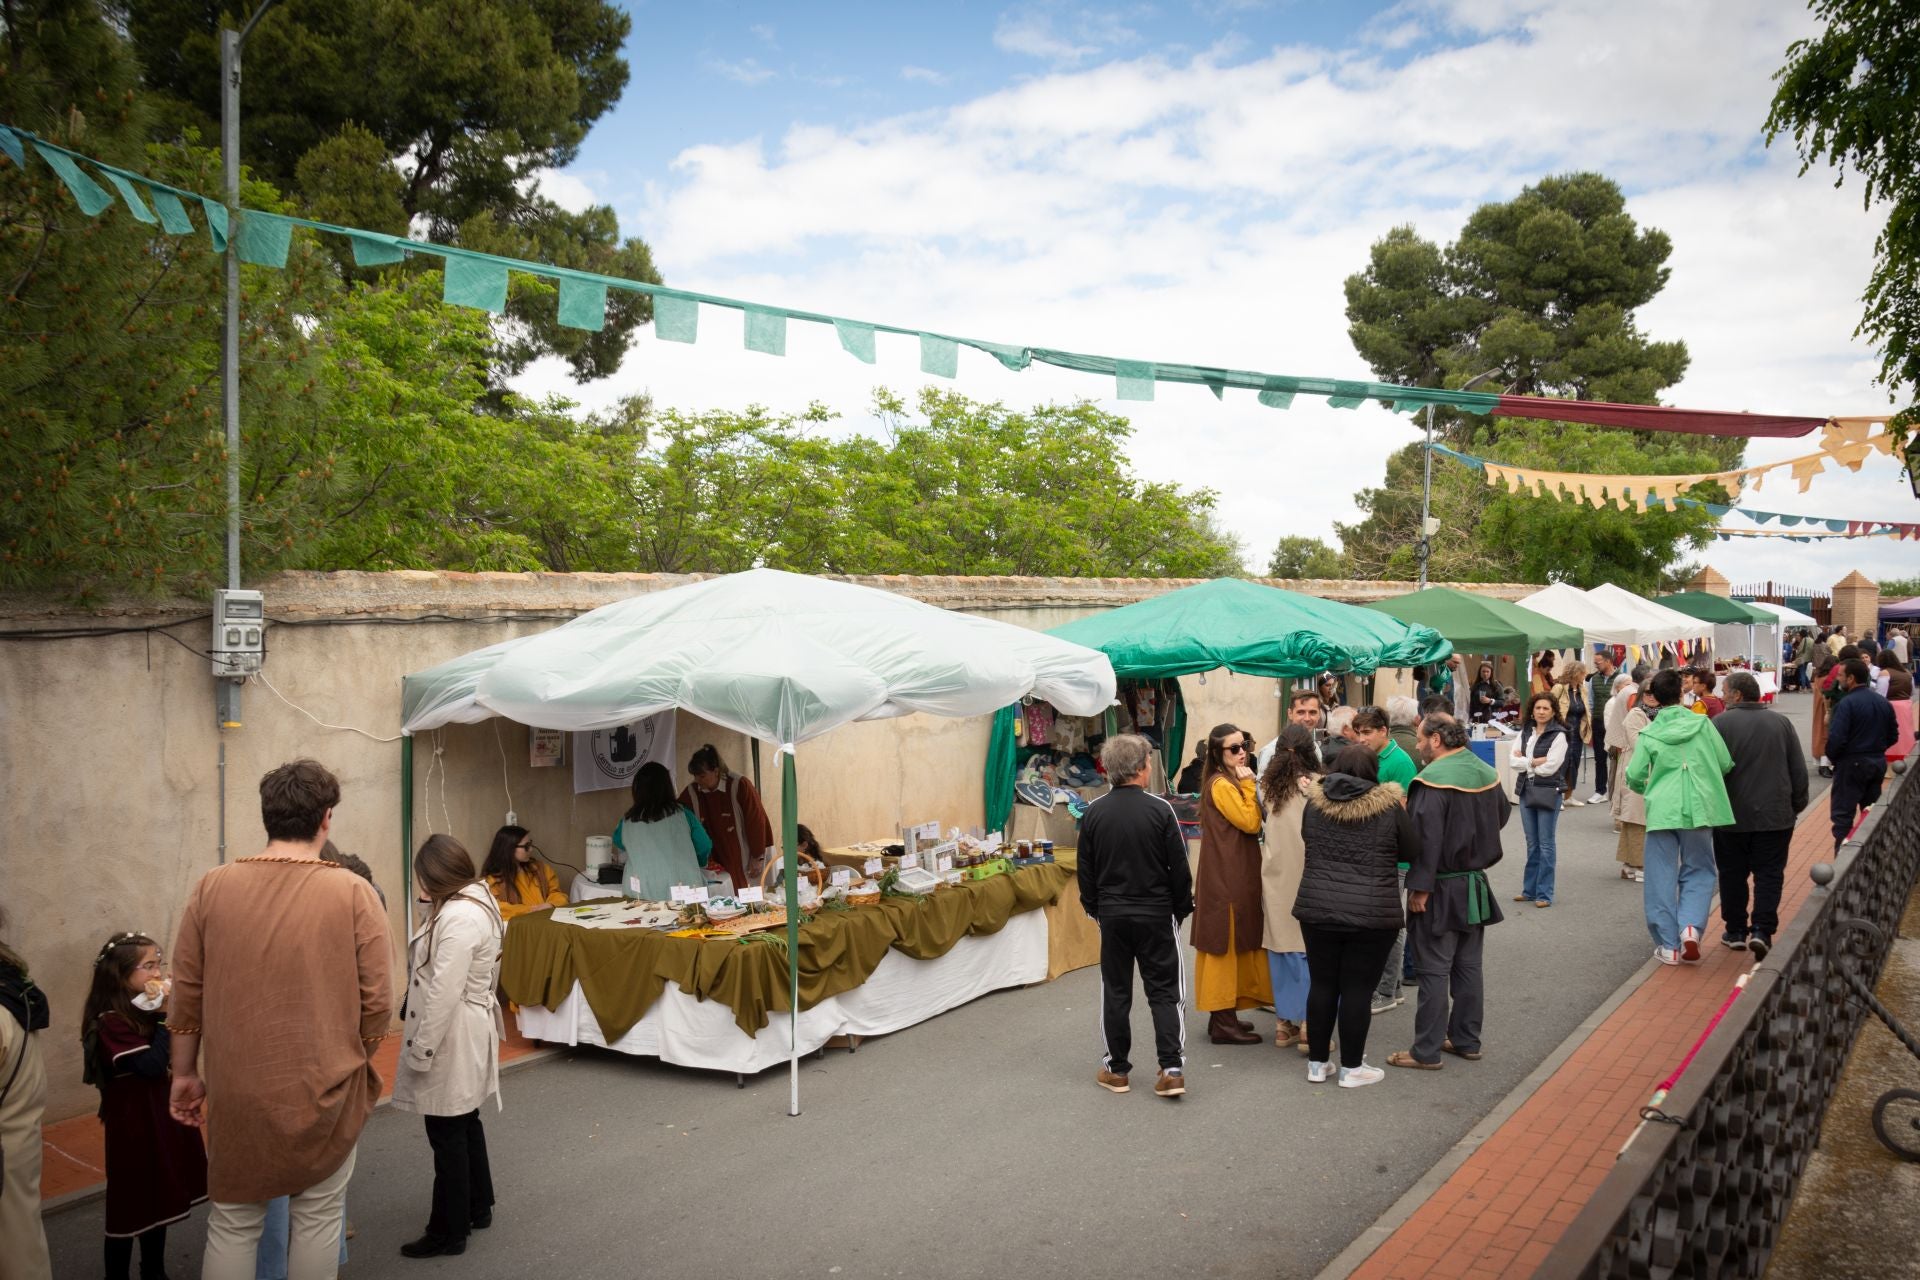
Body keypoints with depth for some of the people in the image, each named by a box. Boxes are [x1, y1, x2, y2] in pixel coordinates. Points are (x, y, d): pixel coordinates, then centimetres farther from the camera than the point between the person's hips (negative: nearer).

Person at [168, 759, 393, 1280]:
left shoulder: (212, 888, -4)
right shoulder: (354, 893, -11)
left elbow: (186, 995, 2)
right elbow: (378, 1003, -9)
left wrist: (185, 1073, 15)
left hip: (238, 1090, 2)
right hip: (323, 1090, -2)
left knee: (233, 1223, 15)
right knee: (318, 1218, 13)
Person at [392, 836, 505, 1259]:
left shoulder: (459, 918, -24)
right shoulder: (477, 901, 8)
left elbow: (444, 992, -26)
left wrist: (421, 1050, -20)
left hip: (451, 1037, -10)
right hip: (468, 1031, 10)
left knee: (447, 1133, 2)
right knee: (464, 1122, 21)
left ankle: (449, 1232, 14)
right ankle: (478, 1208, 35)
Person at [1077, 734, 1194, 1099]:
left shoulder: (1094, 812, -4)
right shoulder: (1160, 810, -12)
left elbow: (1085, 869, 3)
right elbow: (1179, 867, -7)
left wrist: (1093, 907, 16)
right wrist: (1182, 908, 7)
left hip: (1112, 914, 2)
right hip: (1157, 914, -2)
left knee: (1115, 993, 11)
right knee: (1164, 991, 6)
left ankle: (1116, 1069, 17)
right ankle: (1172, 1069, 0)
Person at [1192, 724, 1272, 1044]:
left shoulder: (1231, 782, 15)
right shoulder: (1221, 785, -15)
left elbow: (1252, 823, 14)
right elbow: (1251, 823, -19)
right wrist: (1248, 784, -15)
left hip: (1234, 874, 10)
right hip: (1227, 876, -10)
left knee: (1232, 944, 14)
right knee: (1226, 945, -5)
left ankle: (1223, 1015, 21)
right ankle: (1223, 1023, -1)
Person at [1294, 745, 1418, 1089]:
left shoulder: (1314, 804, 3)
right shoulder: (1389, 806, -5)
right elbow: (1412, 853, 6)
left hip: (1317, 908, 3)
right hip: (1372, 914, -3)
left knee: (1322, 984, 12)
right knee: (1358, 988, 4)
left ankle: (1317, 1062, 20)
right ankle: (1351, 1068, 12)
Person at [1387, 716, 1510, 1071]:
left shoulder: (1433, 779, -21)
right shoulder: (1487, 773, 5)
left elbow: (1426, 839, -24)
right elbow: (1502, 816, 20)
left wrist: (1419, 887, -20)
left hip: (1441, 889, -8)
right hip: (1475, 884, 8)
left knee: (1434, 970, -2)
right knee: (1469, 966, 15)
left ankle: (1426, 1051, 4)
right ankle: (1466, 1041, 24)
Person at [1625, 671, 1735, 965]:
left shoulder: (1649, 734, -3)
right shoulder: (1703, 725, -1)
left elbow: (1634, 777, -3)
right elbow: (1726, 764, 3)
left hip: (1662, 810, -1)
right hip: (1699, 808, 1)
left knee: (1662, 878, 7)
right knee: (1698, 872, 15)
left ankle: (1668, 945, 9)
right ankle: (1691, 925, -8)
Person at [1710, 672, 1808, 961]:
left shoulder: (1720, 723, -9)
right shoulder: (1780, 723, 3)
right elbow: (1799, 771, 6)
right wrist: (1797, 805, 17)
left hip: (1731, 816, -2)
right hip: (1776, 815, 2)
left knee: (1733, 874, 10)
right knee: (1769, 874, 6)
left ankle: (1736, 930, 17)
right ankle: (1762, 930, -6)